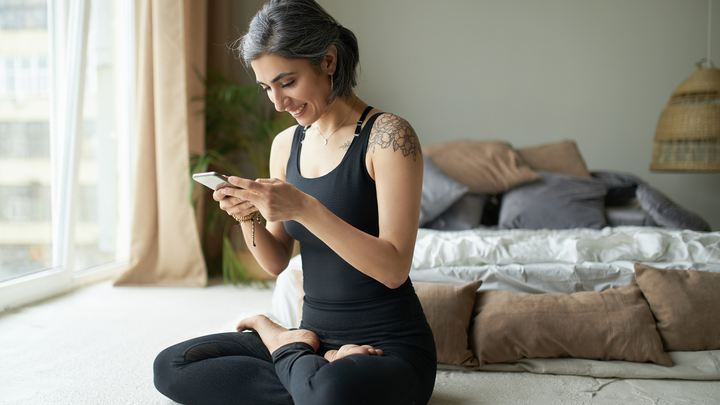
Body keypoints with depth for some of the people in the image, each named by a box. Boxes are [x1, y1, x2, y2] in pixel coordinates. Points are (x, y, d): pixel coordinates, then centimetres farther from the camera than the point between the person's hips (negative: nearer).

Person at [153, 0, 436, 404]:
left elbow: (393, 269, -19)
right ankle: (319, 364, -3)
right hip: (317, 333, 7)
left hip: (391, 346, -6)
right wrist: (248, 218, -10)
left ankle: (282, 342, -6)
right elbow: (277, 263, 10)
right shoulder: (286, 144, 8)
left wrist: (304, 208, -27)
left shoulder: (388, 135, -12)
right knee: (170, 367, -5)